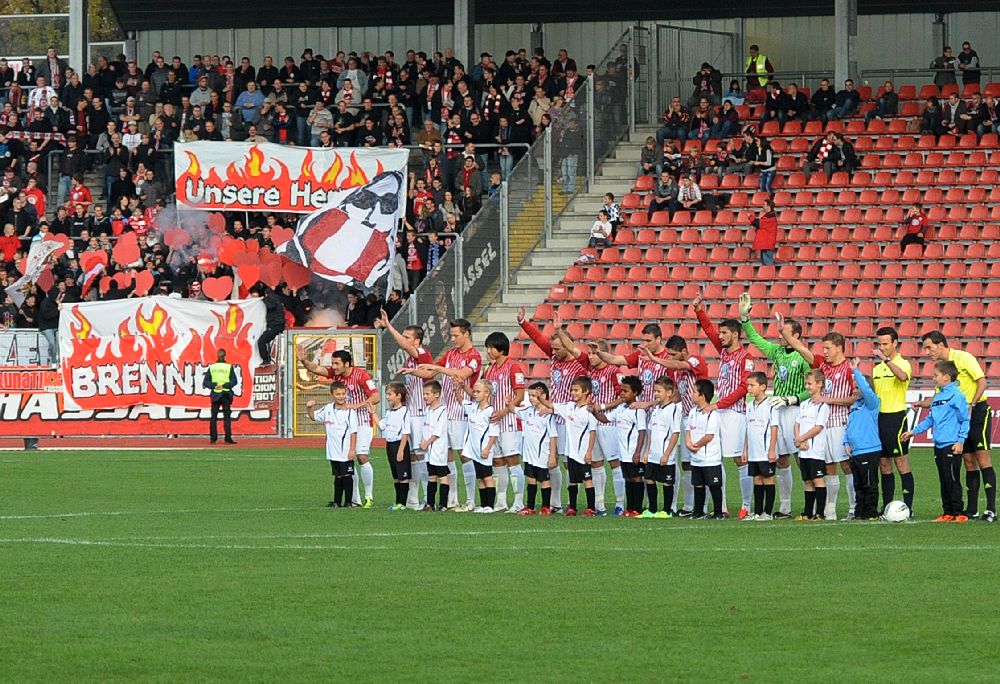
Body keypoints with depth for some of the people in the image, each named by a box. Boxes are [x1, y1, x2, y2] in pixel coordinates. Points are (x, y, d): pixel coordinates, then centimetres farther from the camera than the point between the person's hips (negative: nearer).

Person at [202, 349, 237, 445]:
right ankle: (228, 438, -8)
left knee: (214, 417, 6)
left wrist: (214, 386, -11)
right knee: (227, 416, -1)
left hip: (215, 395, 1)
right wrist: (224, 385, -13)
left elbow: (205, 382, -3)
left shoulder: (212, 367, 3)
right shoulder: (229, 367, -2)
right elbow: (234, 381, -10)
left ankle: (213, 438, 2)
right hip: (226, 395, -1)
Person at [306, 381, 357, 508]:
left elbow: (353, 432, -11)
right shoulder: (328, 409, 7)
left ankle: (348, 502, 7)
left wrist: (352, 450, -15)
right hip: (333, 452, 5)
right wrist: (309, 407, 0)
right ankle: (337, 501, 20)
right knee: (338, 476, 14)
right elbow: (313, 416, 21)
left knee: (347, 476, 1)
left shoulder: (349, 412, -10)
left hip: (346, 453, -5)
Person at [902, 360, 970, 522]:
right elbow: (930, 419, 25)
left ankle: (958, 513, -4)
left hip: (952, 446, -8)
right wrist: (915, 431, 22)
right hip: (939, 446, 8)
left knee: (952, 480, -7)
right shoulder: (937, 397, 16)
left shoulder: (956, 396, -9)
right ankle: (948, 513, 13)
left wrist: (961, 441, -15)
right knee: (944, 482, 10)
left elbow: (965, 420, -9)